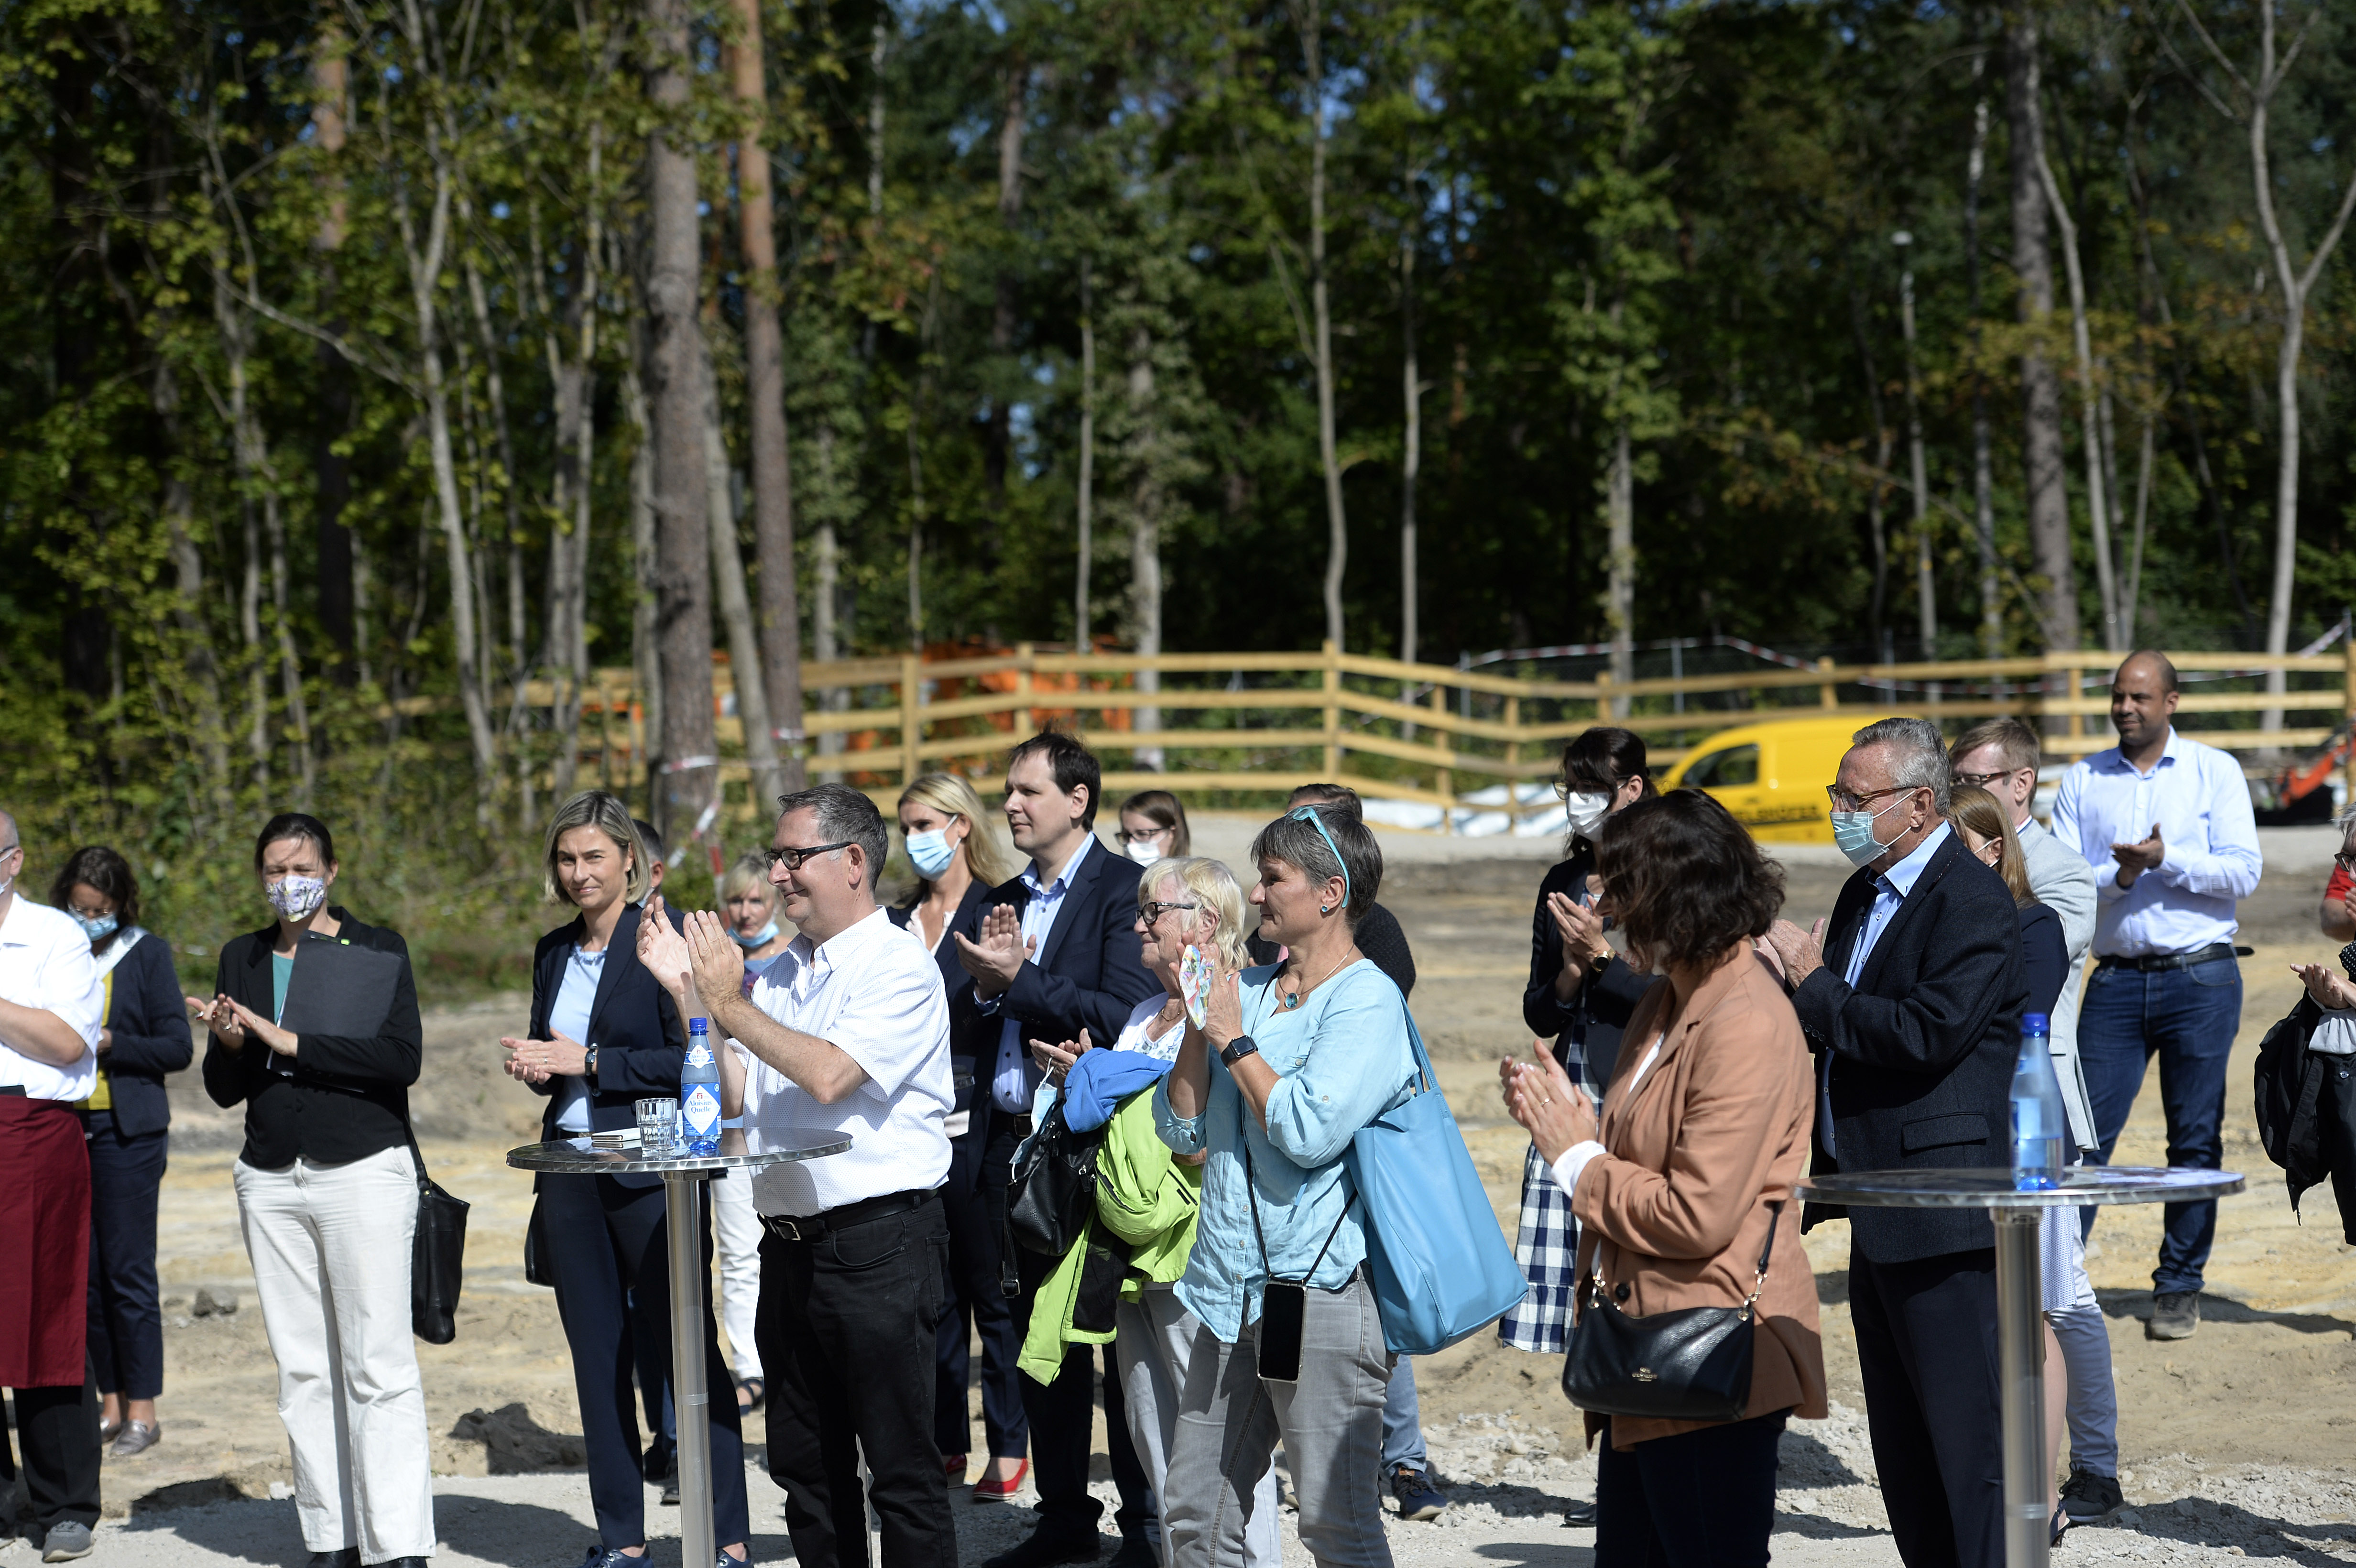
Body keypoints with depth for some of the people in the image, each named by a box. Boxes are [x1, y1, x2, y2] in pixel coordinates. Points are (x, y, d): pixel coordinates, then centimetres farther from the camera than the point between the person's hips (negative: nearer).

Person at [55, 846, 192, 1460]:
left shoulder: (149, 955, 1)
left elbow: (178, 1047, -2)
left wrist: (108, 1044, -13)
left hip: (127, 1131, -4)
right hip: (65, 1127, 4)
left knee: (128, 1272, -4)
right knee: (85, 1272, 6)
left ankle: (142, 1410, 3)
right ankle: (110, 1403, 15)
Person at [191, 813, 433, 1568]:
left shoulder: (378, 950, 1)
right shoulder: (243, 958, 14)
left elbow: (402, 1057, -14)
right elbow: (224, 1089, 14)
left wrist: (288, 1042, -15)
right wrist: (229, 1044, -8)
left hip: (363, 1169, -5)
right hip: (271, 1180, 5)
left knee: (379, 1365, -8)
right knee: (302, 1368, 4)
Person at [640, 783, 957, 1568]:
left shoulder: (901, 967, -8)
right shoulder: (779, 974, 15)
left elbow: (830, 1075, -21)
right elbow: (732, 1099, 12)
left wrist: (730, 1004, -12)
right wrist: (689, 993, 4)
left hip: (878, 1244, -8)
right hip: (789, 1244, 8)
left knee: (900, 1466, -3)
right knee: (806, 1465, 14)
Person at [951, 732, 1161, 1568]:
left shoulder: (1124, 889, -8)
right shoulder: (1000, 903, 14)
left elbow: (1126, 1015, -19)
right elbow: (972, 1023, 15)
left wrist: (1019, 980, -16)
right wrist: (984, 986, -6)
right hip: (1020, 1146, 7)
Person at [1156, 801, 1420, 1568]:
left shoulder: (1367, 1000, -8)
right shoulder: (1247, 989, 15)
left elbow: (1310, 1131, -20)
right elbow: (1183, 1129, 13)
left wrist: (1235, 1039, -9)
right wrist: (1200, 1027, 0)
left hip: (1319, 1289, -8)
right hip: (1230, 1288, 8)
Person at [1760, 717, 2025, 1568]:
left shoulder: (1974, 900, -13)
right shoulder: (1863, 893, 14)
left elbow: (1927, 1034, -24)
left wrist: (1813, 986, -15)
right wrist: (1822, 1183, 16)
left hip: (1945, 1220, -10)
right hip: (1877, 1218, 10)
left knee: (1969, 1442, -8)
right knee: (1903, 1453, 14)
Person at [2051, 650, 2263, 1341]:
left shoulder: (2215, 772, 4)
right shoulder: (2082, 780, 9)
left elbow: (2243, 872, -5)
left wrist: (2167, 860, -16)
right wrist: (2117, 875, -15)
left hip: (2201, 978, -1)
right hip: (2117, 977, 1)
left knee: (2196, 1138, 3)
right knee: (2085, 1130, -4)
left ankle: (2179, 1287, 13)